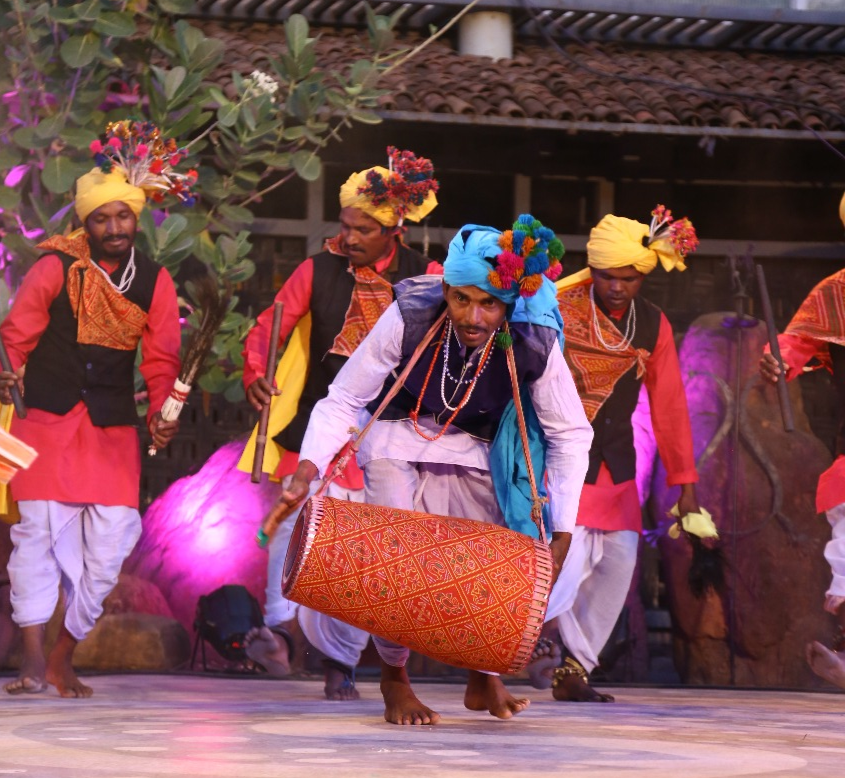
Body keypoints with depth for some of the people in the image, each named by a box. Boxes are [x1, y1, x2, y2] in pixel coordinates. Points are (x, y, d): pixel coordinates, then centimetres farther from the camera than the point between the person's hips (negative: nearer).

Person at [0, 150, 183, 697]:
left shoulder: (155, 282, 5)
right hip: (47, 418, -3)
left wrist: (161, 411, -12)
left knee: (111, 536, -3)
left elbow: (161, 358, 5)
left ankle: (65, 656, 12)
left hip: (113, 425, 3)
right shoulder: (56, 268, -4)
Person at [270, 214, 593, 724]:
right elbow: (342, 401, -23)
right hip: (397, 442, -2)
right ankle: (395, 681, 10)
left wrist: (562, 535, -20)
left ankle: (483, 680, 27)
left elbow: (570, 434, -15)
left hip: (469, 453, 2)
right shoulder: (409, 318, -30)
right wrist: (307, 470, -38)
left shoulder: (534, 344, -26)